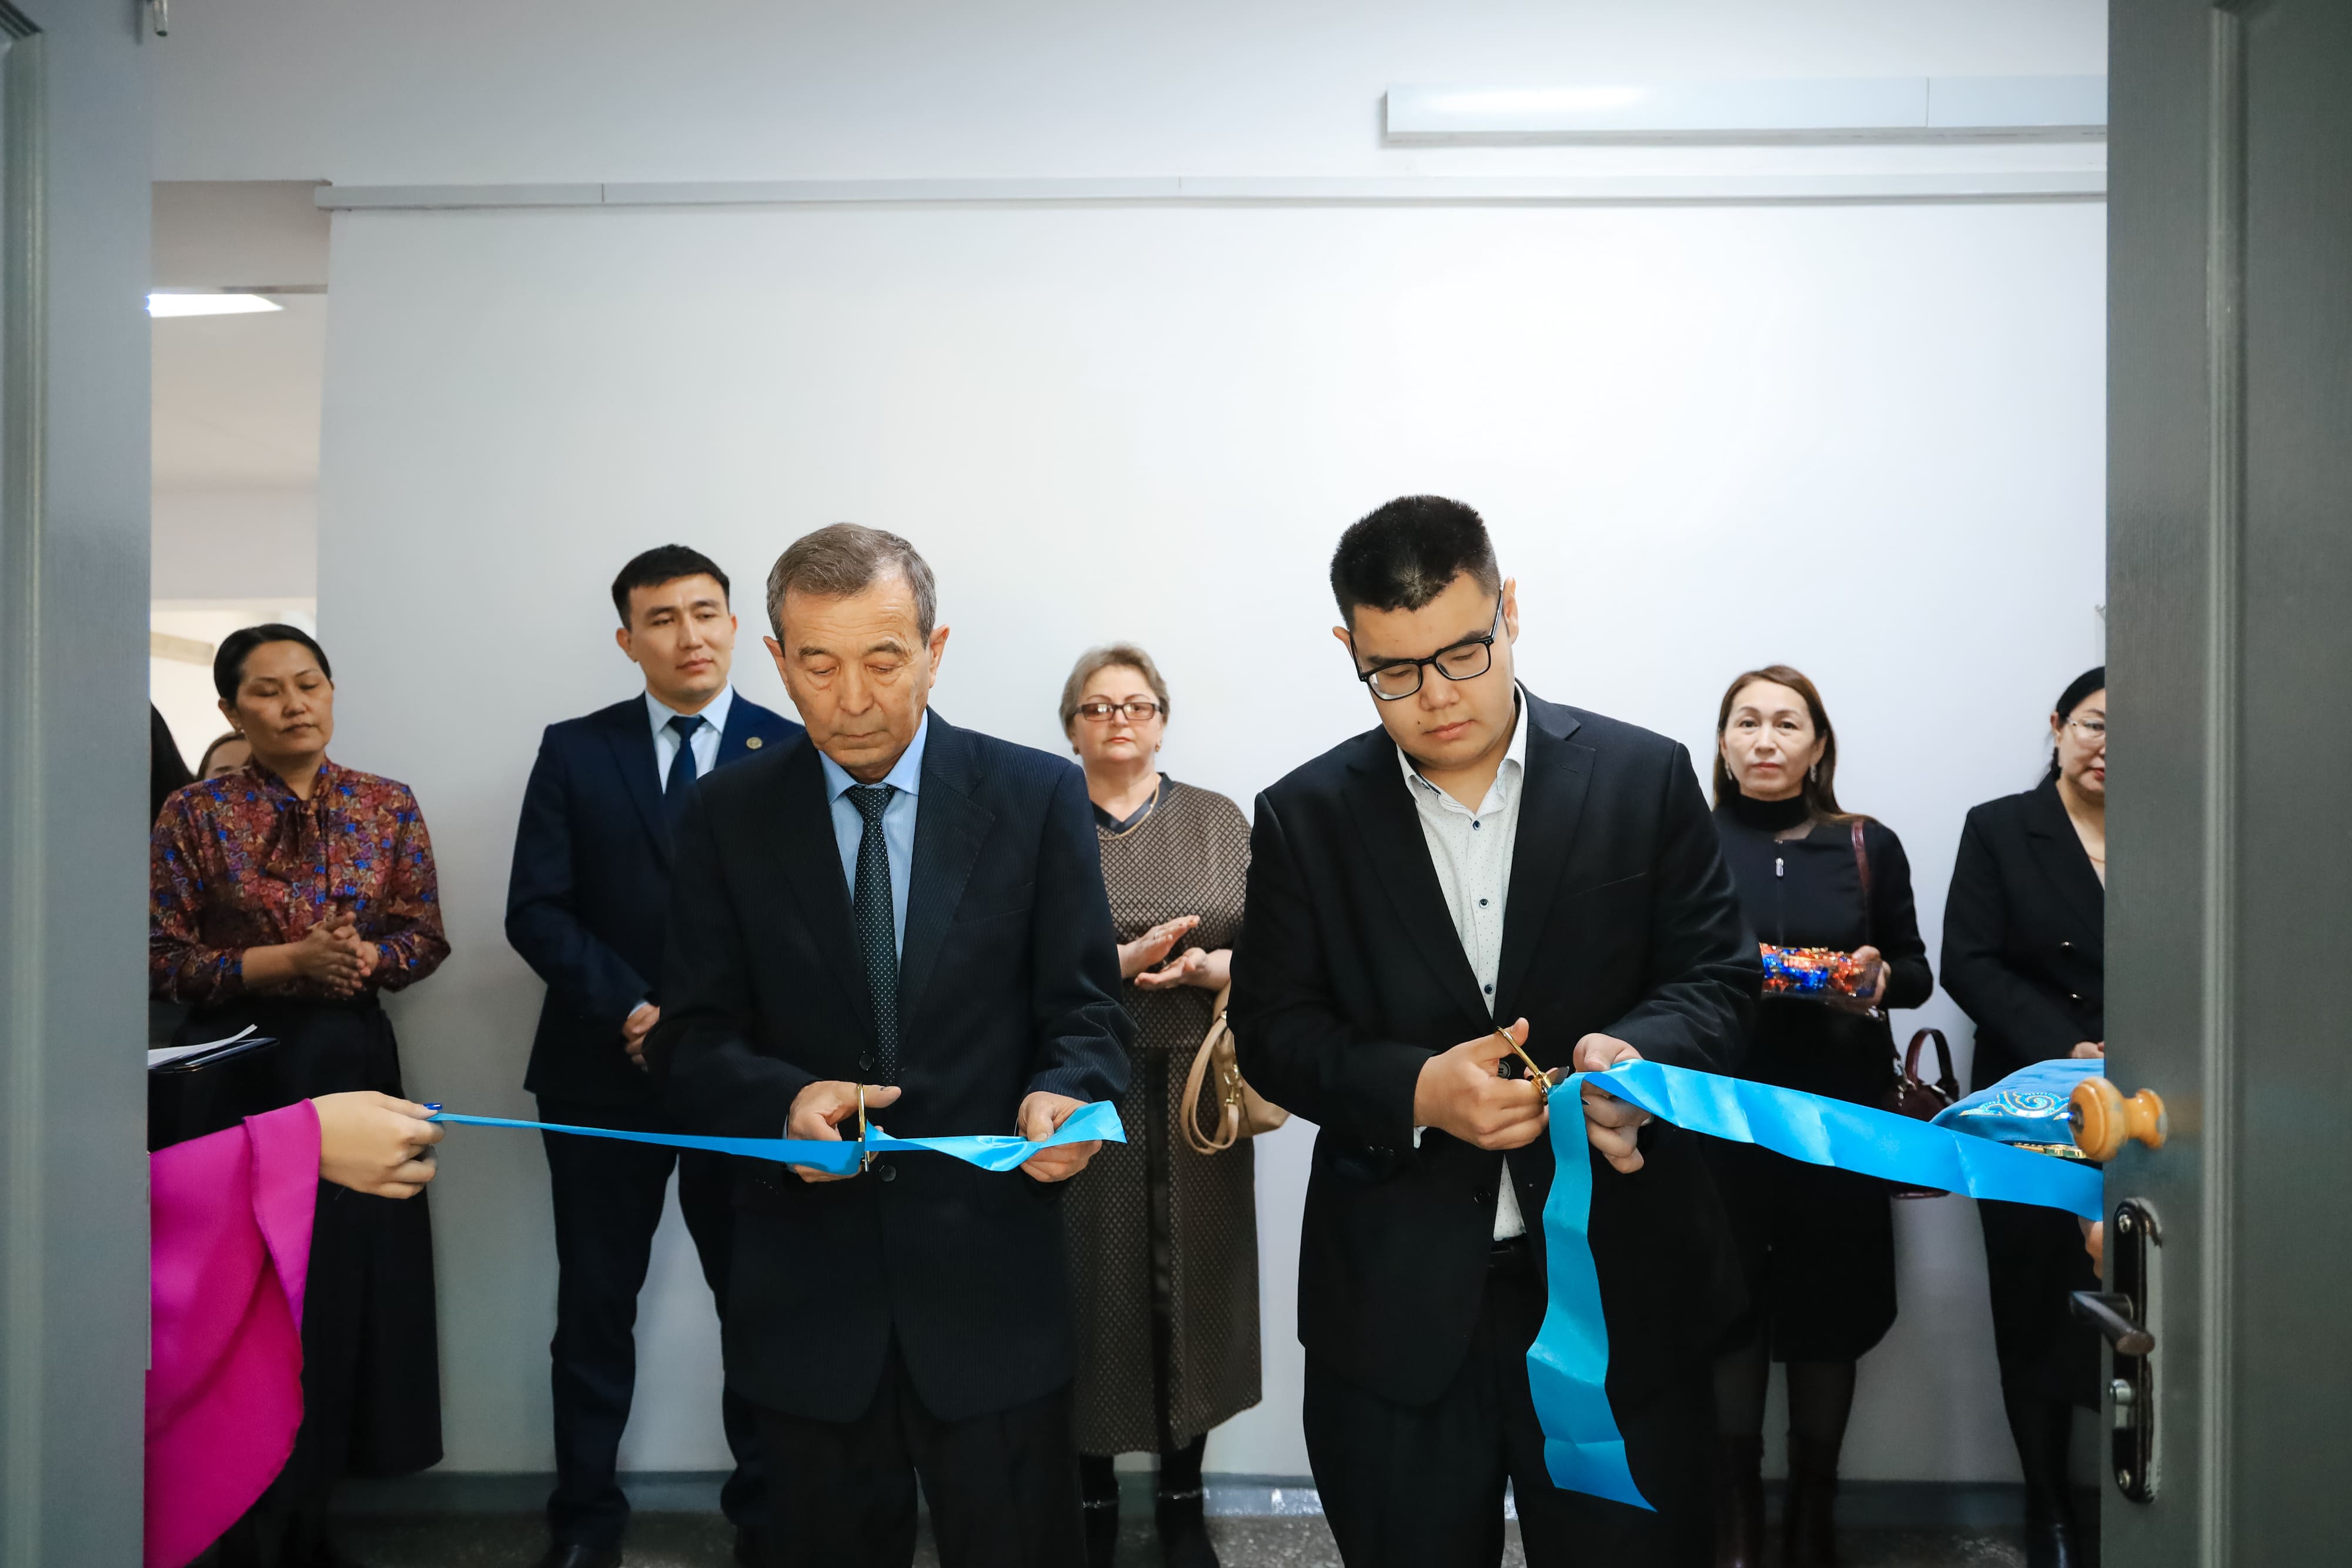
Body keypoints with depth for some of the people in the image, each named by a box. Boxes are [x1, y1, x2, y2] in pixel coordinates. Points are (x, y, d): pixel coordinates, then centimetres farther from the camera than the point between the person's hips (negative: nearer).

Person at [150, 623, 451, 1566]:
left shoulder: (387, 806, 3)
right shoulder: (195, 815, -3)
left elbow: (427, 938, 3)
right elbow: (162, 957, -6)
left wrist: (363, 957, -16)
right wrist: (285, 962, -17)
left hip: (351, 1064, 2)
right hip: (238, 1070, -2)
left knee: (350, 1282, 6)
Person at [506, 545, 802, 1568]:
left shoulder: (794, 750, 2)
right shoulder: (574, 752, 5)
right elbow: (535, 911, -1)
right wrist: (633, 1010, -13)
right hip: (605, 1069, 1)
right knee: (596, 1303, 9)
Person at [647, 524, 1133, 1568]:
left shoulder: (1039, 797, -1)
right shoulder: (727, 816, 2)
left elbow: (1084, 1012, 0)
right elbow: (692, 1038, 1)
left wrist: (1063, 1096, -22)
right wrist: (783, 1100, -20)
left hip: (990, 1282, -1)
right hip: (804, 1288, 1)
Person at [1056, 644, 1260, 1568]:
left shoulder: (1218, 821, 7)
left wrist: (1207, 968, -17)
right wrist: (1121, 963, -19)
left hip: (1193, 1094, 2)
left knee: (1190, 1286, 6)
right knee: (1092, 1288, 2)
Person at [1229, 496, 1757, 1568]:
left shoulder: (1646, 777, 0)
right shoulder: (1305, 817, 1)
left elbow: (1719, 975, 1)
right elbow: (1273, 1031, 0)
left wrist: (1637, 1053, -21)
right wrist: (1414, 1089, -19)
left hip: (1620, 1286, 0)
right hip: (1396, 1306, 1)